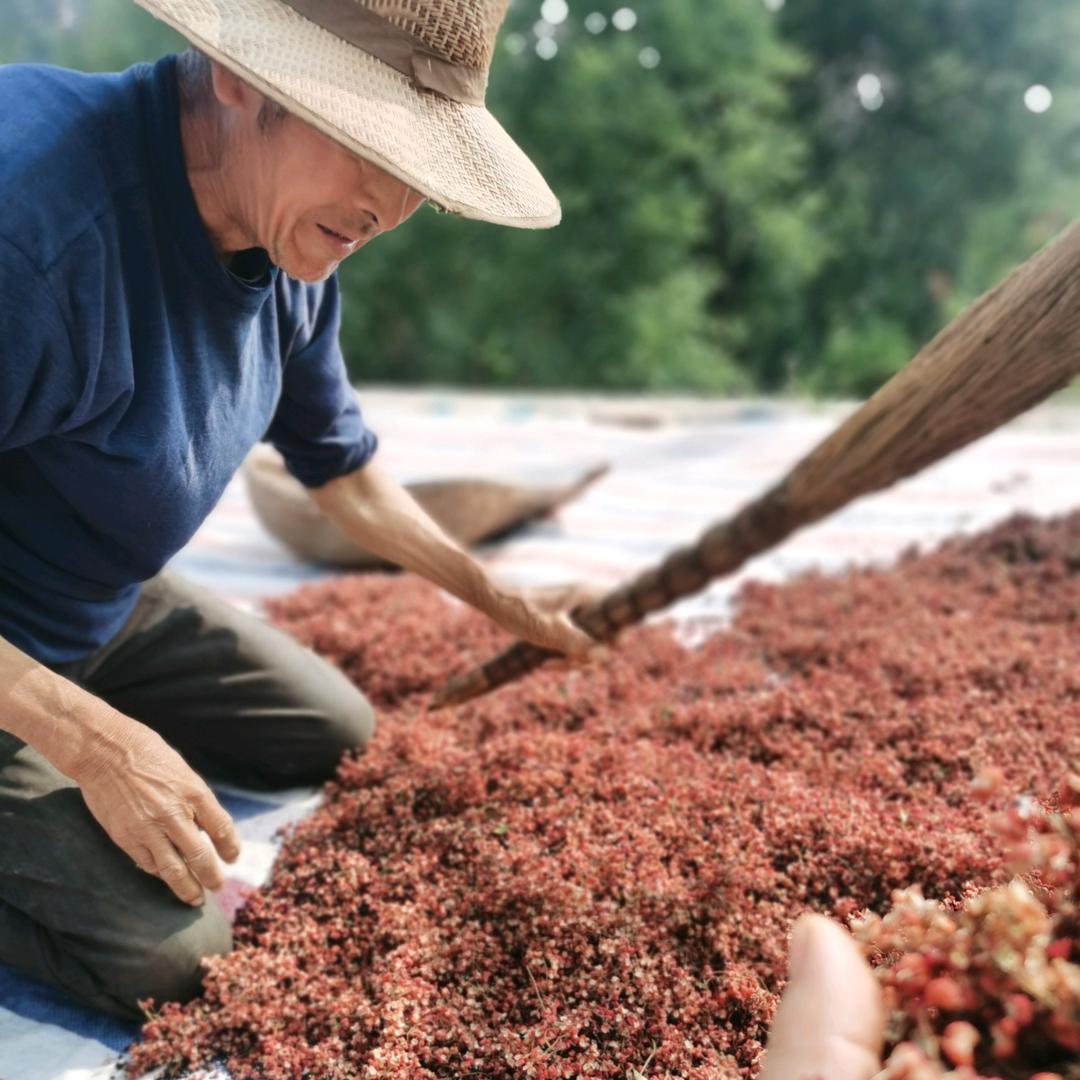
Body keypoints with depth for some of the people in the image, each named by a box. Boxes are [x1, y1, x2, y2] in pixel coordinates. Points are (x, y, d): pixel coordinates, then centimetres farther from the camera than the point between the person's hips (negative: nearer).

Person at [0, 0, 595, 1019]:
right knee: (171, 954, -14)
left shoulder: (296, 248, -9)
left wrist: (499, 603, 14)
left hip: (108, 614, 8)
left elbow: (346, 472, 9)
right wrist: (93, 745, -27)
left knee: (339, 736, 15)